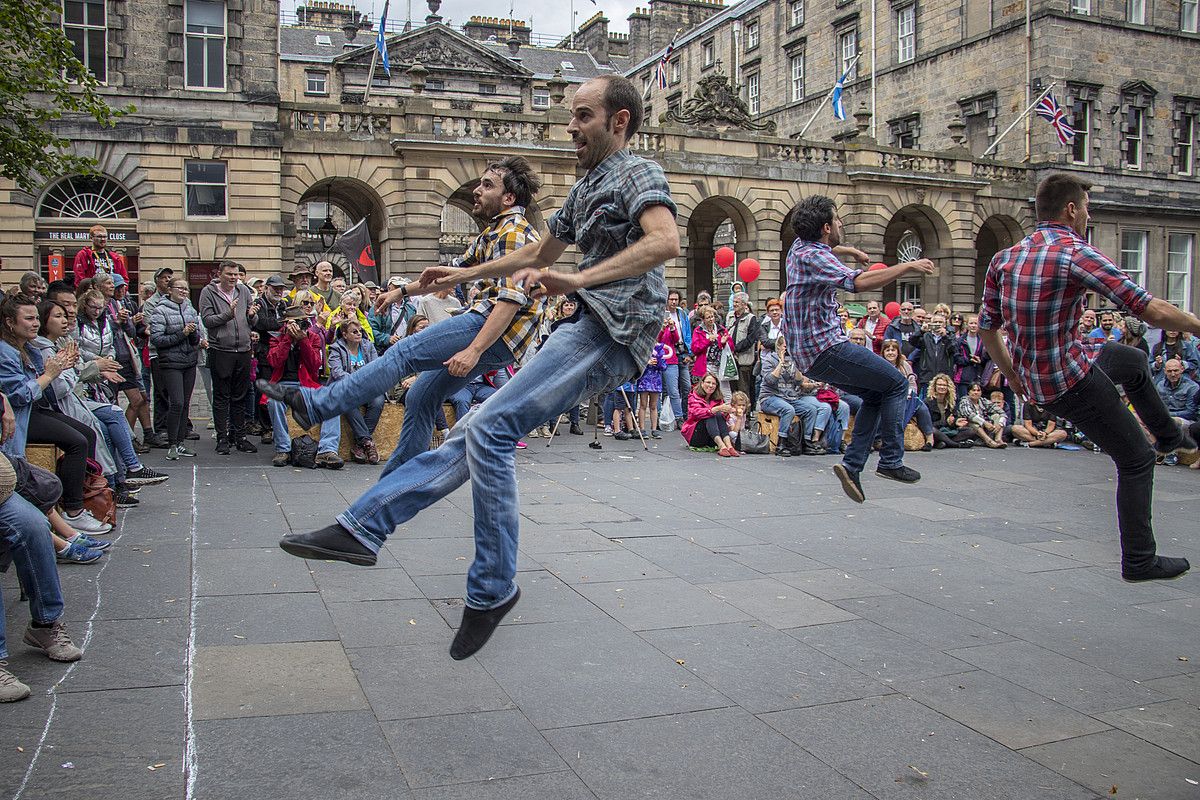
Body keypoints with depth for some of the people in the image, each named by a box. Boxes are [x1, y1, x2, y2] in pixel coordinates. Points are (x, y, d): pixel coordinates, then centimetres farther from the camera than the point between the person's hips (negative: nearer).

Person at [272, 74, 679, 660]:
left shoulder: (637, 173, -3)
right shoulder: (585, 189, 25)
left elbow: (666, 240, -24)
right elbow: (539, 253, 38)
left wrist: (578, 279, -32)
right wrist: (463, 276, 40)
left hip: (612, 332, -9)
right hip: (588, 331, 9)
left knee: (490, 429, -20)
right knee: (476, 434, 1)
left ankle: (492, 588, -12)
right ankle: (361, 527, 1)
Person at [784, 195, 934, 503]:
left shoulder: (800, 246, 13)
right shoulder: (814, 257, -17)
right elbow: (859, 282, -32)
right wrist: (909, 266, -24)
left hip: (810, 352, 10)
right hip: (825, 347, -10)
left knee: (875, 395, 18)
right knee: (896, 384, -1)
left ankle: (852, 465, 10)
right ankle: (891, 460, -1)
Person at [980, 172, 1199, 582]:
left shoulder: (1004, 259, 2)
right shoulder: (1076, 254, -20)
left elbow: (987, 328, 10)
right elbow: (1152, 310, -23)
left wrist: (1013, 374, 22)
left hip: (1033, 376, 8)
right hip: (1071, 382, -8)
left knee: (1133, 359, 32)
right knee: (1135, 459, 9)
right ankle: (1139, 560, 17)